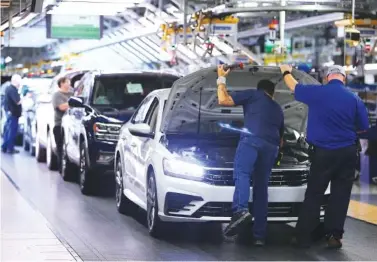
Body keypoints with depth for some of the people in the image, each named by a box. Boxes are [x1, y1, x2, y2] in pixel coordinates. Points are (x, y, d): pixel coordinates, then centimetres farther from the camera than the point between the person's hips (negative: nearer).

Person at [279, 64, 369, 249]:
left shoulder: (316, 92, -5)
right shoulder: (355, 100, -1)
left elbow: (294, 87, 13)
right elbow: (363, 128, 8)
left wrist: (286, 72, 32)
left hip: (322, 152, -1)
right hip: (347, 152, 1)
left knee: (313, 194, 7)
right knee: (340, 195, 6)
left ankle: (303, 236, 9)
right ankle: (334, 236, 4)